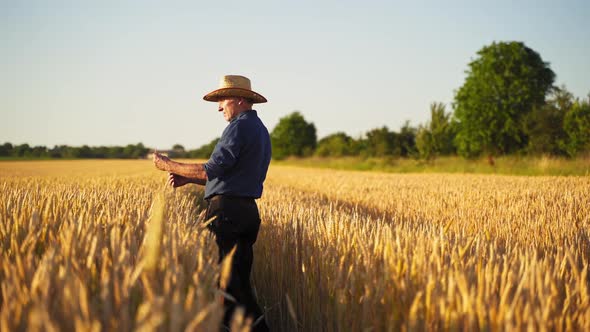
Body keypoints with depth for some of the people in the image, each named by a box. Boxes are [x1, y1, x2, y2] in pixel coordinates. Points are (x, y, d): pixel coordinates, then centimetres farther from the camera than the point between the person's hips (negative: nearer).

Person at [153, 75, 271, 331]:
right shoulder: (260, 129, 20)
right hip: (248, 211, 10)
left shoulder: (239, 127, -11)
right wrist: (189, 179, 13)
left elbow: (213, 170, -19)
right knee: (239, 282, 12)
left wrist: (170, 165, -8)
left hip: (227, 211, -10)